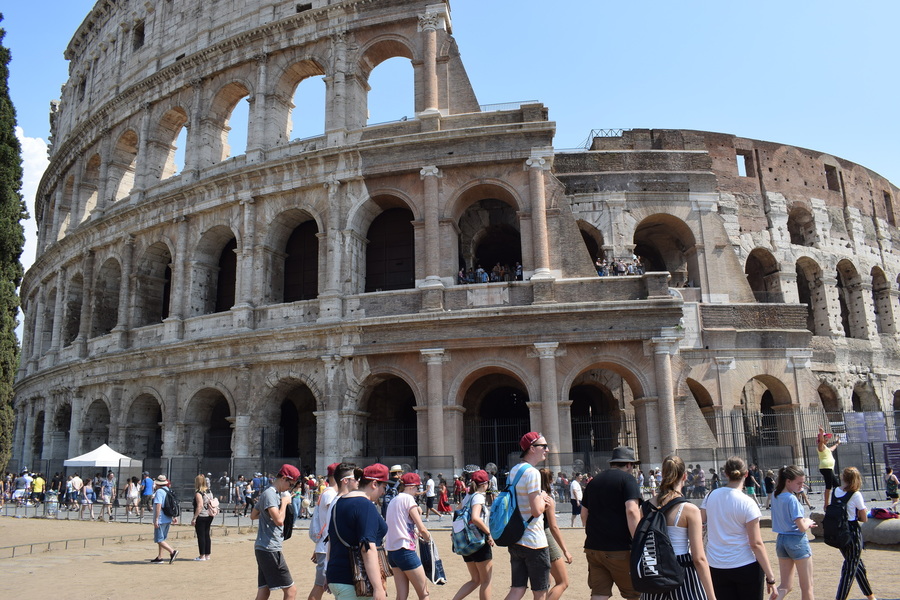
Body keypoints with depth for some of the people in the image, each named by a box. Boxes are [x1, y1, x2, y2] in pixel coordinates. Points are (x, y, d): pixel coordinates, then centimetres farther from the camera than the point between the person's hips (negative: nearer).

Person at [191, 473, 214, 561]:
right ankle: (207, 555, 17)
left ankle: (202, 556, 3)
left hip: (201, 517, -8)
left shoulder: (198, 493, -14)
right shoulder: (209, 492, 10)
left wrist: (194, 518, -19)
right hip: (209, 516, 8)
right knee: (207, 535, 12)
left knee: (201, 536, -1)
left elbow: (200, 506, -21)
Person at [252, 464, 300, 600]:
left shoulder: (274, 493, 16)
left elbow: (253, 516, 28)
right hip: (270, 549, -10)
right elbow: (279, 520, -25)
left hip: (262, 548, 10)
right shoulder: (270, 494, -14)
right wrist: (284, 502, -11)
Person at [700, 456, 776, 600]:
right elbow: (756, 544, -13)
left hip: (716, 567, 3)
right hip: (746, 567, -3)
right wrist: (770, 577, -8)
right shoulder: (748, 504, -12)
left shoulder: (711, 496, 0)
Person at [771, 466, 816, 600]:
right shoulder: (792, 499, -19)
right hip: (797, 541, -7)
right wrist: (808, 522, 2)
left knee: (785, 585, 13)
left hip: (781, 540, 7)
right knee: (807, 587, 10)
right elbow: (802, 527, -19)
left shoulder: (775, 496, 4)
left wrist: (804, 522, 7)